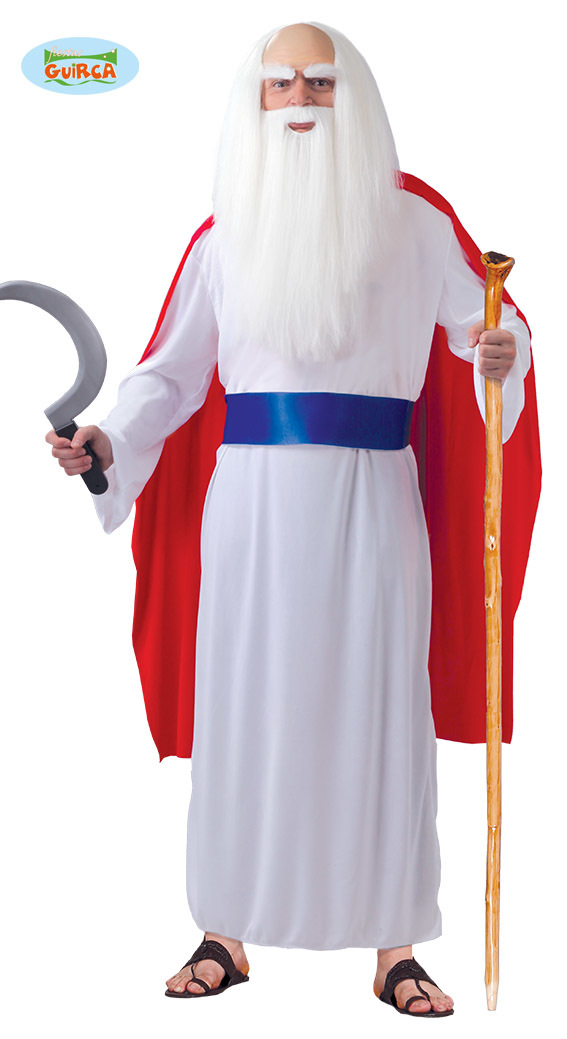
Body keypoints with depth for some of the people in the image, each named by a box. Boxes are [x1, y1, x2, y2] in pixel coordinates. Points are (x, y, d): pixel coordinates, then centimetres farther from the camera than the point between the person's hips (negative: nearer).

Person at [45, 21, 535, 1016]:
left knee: (376, 705, 1)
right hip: (255, 495, 1)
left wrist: (500, 355, -15)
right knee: (248, 703, 4)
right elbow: (171, 371, 10)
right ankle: (229, 932, 16)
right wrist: (108, 443, -7)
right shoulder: (224, 238, 9)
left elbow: (492, 321, 8)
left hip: (371, 496, -1)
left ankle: (394, 946, 10)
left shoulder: (409, 223, 6)